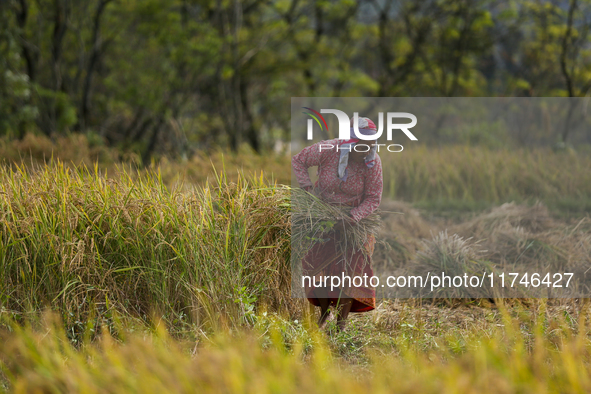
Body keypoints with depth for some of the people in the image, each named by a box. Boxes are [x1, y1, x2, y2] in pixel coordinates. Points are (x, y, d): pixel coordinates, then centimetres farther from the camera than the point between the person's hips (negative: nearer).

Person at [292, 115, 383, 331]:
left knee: (353, 261, -15)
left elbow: (373, 199, -16)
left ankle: (342, 320, -8)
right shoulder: (327, 150, -24)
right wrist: (308, 189, -16)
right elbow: (298, 161, -7)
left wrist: (352, 219, -31)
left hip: (356, 213, -1)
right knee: (317, 257, -8)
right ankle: (324, 311, 13)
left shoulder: (373, 162, -22)